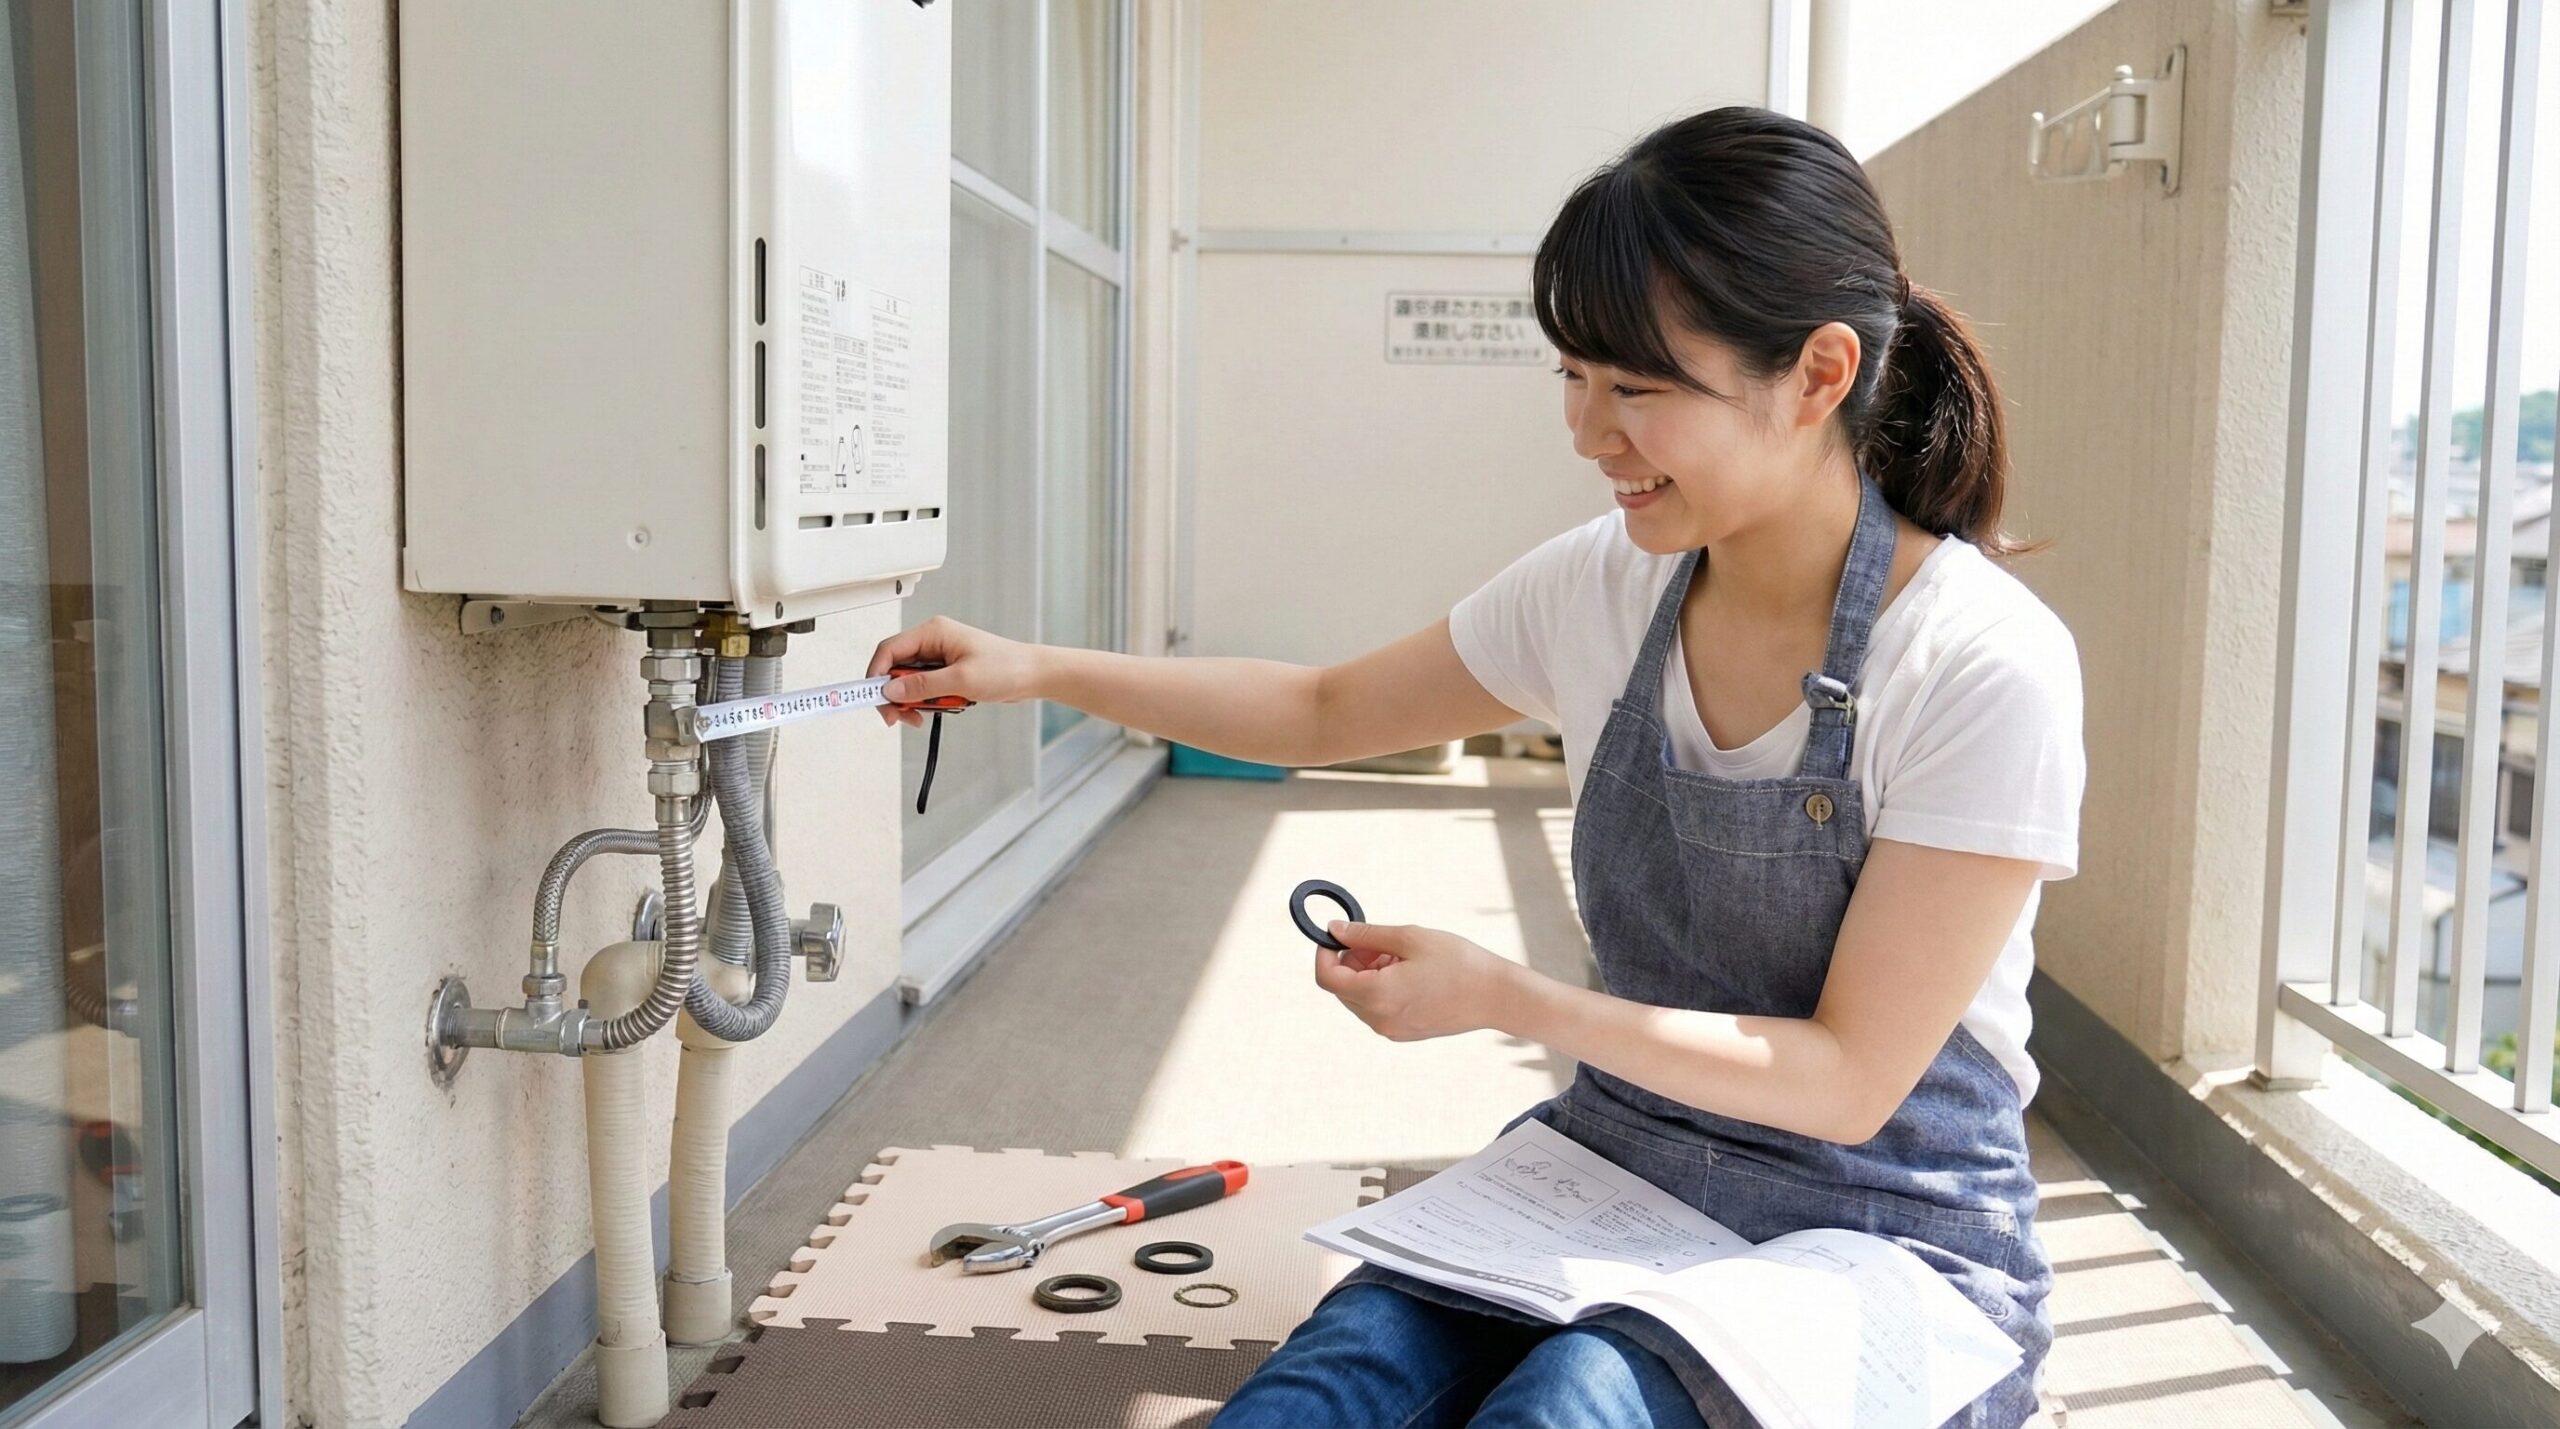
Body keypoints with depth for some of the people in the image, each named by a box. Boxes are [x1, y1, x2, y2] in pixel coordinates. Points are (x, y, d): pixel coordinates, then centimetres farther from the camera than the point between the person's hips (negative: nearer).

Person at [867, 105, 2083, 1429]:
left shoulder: (1986, 668, -19)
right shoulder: (1604, 586, -3)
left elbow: (1849, 1082, -17)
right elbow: (1325, 710, 12)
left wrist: (1505, 999, -21)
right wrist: (1037, 669, 3)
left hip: (1873, 1242, -3)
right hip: (1617, 1164, 4)